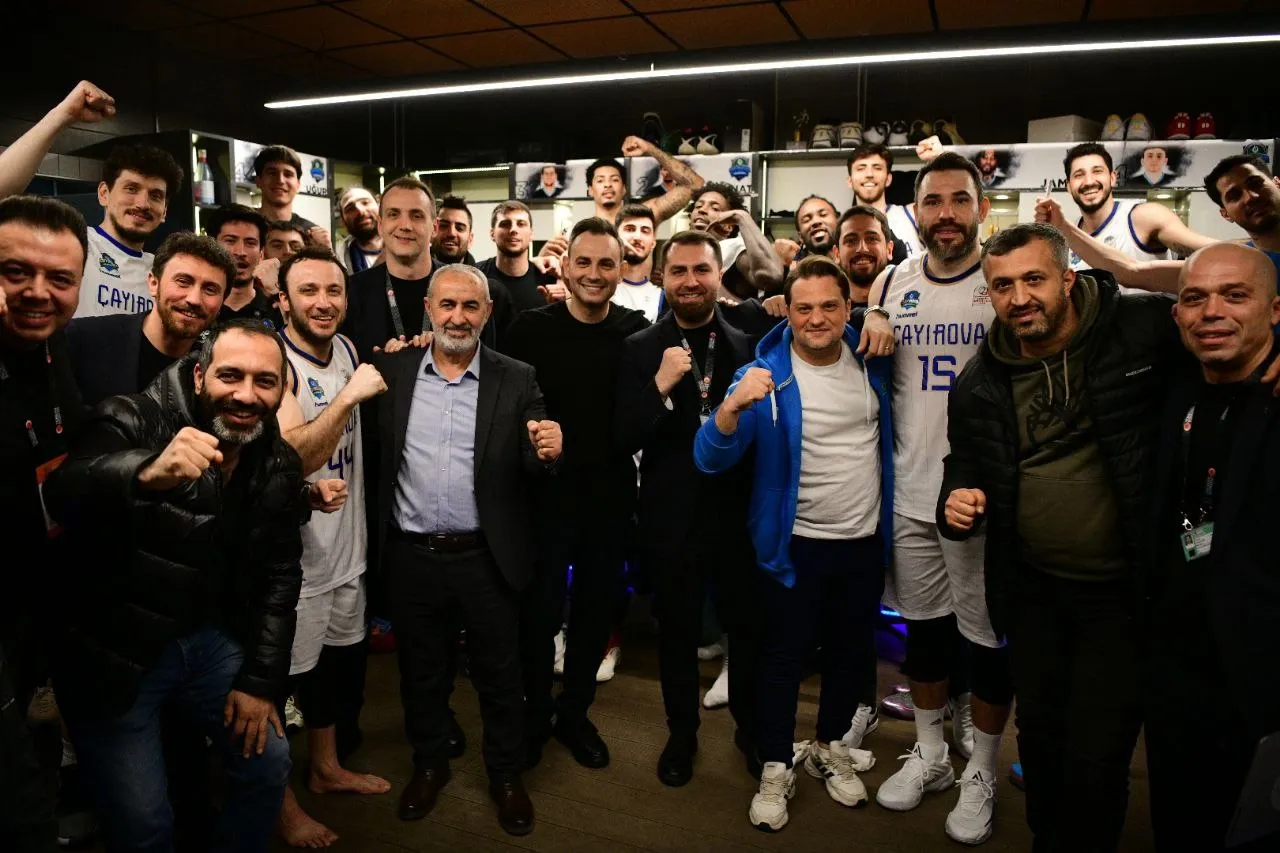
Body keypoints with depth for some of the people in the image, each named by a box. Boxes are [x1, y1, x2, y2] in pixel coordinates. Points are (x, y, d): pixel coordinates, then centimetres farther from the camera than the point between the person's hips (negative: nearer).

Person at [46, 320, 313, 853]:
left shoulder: (280, 466, 0)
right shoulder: (132, 423, -16)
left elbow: (280, 574, 4)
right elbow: (63, 494, -36)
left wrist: (260, 680, 1)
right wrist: (146, 473, -57)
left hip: (211, 641, 5)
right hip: (113, 652, -5)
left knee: (268, 765, 14)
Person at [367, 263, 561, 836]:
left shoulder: (517, 380, -3)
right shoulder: (392, 370, 1)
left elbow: (532, 466, -5)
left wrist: (547, 452, -26)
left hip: (487, 558, -1)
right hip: (411, 556, 1)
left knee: (498, 675, 14)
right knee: (421, 673, 19)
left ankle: (506, 775, 36)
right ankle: (429, 764, 43)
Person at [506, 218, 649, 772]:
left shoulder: (638, 331, -3)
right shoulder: (531, 328, -8)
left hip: (611, 496, 2)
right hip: (547, 493, -2)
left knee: (598, 609, 15)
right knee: (540, 610, 10)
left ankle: (575, 712, 37)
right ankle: (534, 712, 34)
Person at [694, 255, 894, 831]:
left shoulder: (870, 358, -3)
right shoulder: (765, 376, -16)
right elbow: (710, 460, -24)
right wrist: (732, 405, -43)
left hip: (866, 540, 5)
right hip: (796, 544, -4)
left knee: (852, 652, 19)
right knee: (785, 658, 9)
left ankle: (828, 748, 42)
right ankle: (776, 769, 28)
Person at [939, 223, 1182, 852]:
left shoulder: (1147, 330, -13)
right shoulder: (979, 384, 0)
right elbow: (964, 464, 11)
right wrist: (956, 500, -9)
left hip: (1123, 590, -4)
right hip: (1032, 590, 4)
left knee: (1095, 758, 5)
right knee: (1040, 740, 20)